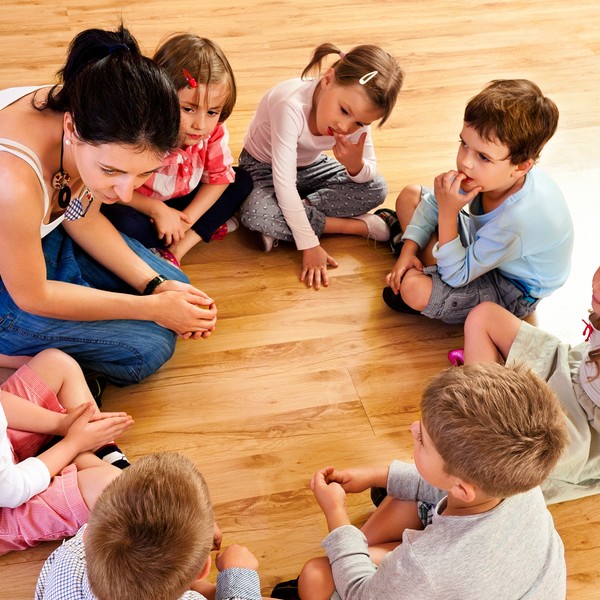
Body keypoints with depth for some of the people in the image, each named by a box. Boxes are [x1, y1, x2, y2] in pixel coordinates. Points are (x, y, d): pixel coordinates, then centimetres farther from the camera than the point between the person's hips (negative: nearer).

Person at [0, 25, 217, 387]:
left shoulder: (96, 126, -22)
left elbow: (83, 220, -3)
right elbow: (32, 297, -25)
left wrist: (156, 286, -12)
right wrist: (152, 307, -19)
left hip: (45, 231, 7)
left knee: (175, 285, 9)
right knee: (150, 346, -10)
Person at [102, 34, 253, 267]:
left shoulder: (214, 132, -19)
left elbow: (219, 177, -9)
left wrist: (187, 218, -19)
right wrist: (157, 210, -34)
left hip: (181, 204, 5)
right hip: (141, 206, -5)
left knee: (242, 181, -6)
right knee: (120, 221, -37)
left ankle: (177, 248, -17)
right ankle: (207, 229, -16)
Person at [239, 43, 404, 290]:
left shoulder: (356, 111, -19)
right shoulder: (292, 105, -38)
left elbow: (369, 174, -8)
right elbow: (284, 182, -36)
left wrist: (355, 165, -34)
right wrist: (309, 244, -34)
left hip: (311, 166, 5)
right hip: (264, 167, -5)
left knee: (376, 189, -13)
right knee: (256, 214, -36)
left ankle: (289, 218, -16)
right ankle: (357, 226, -21)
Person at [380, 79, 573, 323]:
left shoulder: (517, 221, -43)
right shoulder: (491, 173, -23)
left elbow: (456, 277, -31)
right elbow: (432, 202, -4)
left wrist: (448, 212, -39)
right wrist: (408, 250, -13)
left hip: (512, 292, -7)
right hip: (482, 241, 7)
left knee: (414, 289, -29)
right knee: (409, 195, 2)